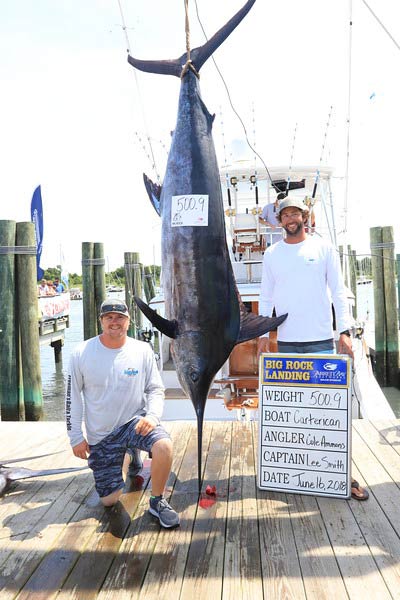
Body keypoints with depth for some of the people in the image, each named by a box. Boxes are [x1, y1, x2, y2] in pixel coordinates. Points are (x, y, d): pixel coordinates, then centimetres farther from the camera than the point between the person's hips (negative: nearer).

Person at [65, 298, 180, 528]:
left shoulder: (143, 351, -8)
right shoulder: (82, 353, -8)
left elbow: (156, 389, 0)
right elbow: (73, 396, 1)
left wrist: (152, 416, -18)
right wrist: (75, 437, 0)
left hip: (135, 421, -1)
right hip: (100, 435, 1)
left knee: (164, 446, -32)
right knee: (109, 500, 6)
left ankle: (158, 502, -4)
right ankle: (128, 459, 37)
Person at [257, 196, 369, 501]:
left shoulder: (323, 247, 3)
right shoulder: (272, 254, 8)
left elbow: (338, 292, 1)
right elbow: (266, 296, 10)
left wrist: (345, 330, -6)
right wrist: (263, 332, 5)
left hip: (322, 339, -1)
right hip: (287, 341, 2)